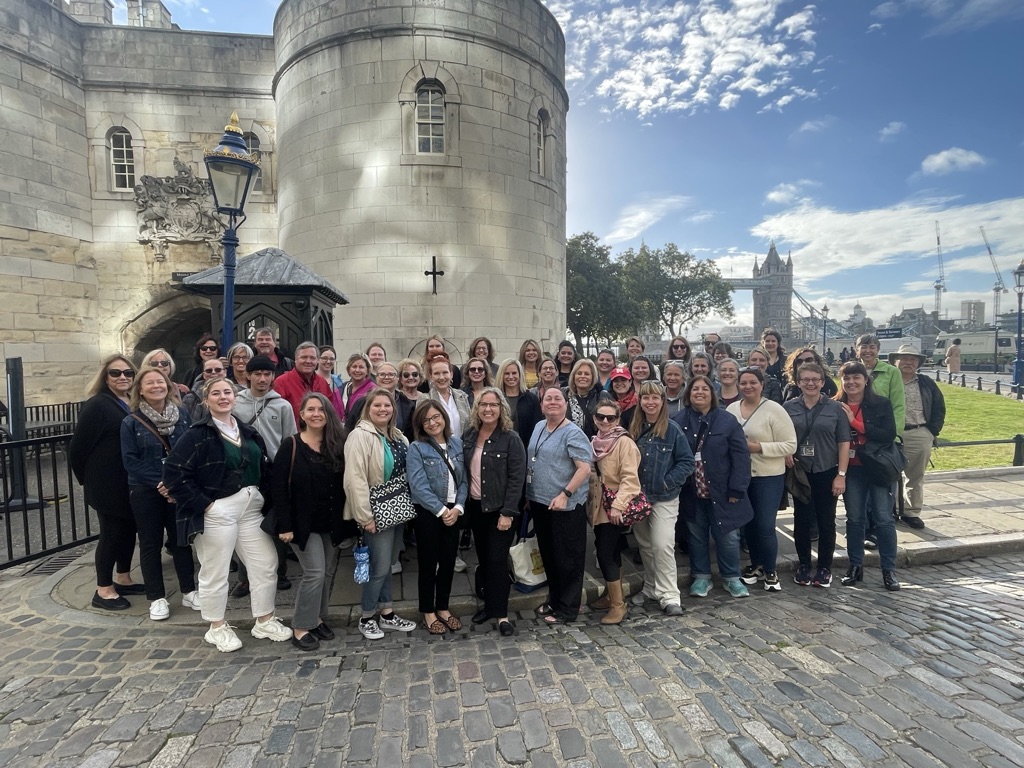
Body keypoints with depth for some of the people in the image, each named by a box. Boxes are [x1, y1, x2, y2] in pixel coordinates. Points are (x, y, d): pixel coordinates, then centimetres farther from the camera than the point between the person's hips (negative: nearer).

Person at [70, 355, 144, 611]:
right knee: (111, 533, 2)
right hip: (108, 484, -7)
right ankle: (103, 590, 15)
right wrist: (88, 479, -4)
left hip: (131, 482, 7)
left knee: (129, 529, 15)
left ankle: (123, 580, 30)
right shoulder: (97, 405, -14)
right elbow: (78, 447, -13)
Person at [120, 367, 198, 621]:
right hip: (145, 492, -2)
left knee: (181, 540, 10)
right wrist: (159, 483, -16)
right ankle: (157, 598, 19)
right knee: (150, 543, 7)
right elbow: (130, 460, -8)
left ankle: (189, 591, 22)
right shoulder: (131, 422, -4)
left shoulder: (182, 416, 2)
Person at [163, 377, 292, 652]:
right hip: (216, 512, -6)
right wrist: (202, 503, -17)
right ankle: (217, 628, 28)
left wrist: (263, 497, 3)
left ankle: (265, 621, 26)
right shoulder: (197, 434, -9)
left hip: (251, 509, 6)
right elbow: (173, 472, -15)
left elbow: (265, 469, 16)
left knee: (266, 565, 9)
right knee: (215, 572, 8)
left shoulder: (249, 432, 10)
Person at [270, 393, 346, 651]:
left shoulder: (337, 445, 1)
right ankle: (300, 628, 10)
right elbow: (278, 485, -11)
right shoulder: (292, 446, -9)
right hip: (303, 523, -4)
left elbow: (343, 484, 3)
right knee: (315, 573, -7)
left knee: (329, 573, 11)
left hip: (332, 523, 4)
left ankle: (317, 619, 29)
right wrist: (284, 524, -15)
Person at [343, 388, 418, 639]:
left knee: (386, 564, 17)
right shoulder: (360, 436, -16)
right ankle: (366, 618, 17)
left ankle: (386, 614, 29)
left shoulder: (398, 437, 10)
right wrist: (365, 516, -23)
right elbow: (355, 479, -22)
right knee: (380, 566, -2)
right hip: (377, 513, -7)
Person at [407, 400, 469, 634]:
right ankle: (428, 612, 24)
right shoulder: (417, 448, -10)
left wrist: (458, 507, -9)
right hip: (428, 513, -4)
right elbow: (419, 486, -17)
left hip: (453, 512, 4)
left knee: (448, 561, 13)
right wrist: (441, 510, -17)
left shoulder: (457, 444, 4)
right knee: (428, 563, 7)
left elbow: (464, 480, 3)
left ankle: (443, 608, 31)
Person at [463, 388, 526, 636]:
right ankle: (489, 604, 30)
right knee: (483, 558, 15)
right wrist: (462, 503, 5)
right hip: (475, 507, 6)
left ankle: (501, 613, 10)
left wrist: (507, 512, -19)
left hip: (500, 509, -5)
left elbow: (517, 478, -15)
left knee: (497, 559, -3)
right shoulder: (469, 435, 3)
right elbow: (462, 471, 10)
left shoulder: (510, 438, -13)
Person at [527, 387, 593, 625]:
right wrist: (530, 495, 15)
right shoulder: (538, 427, 10)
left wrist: (565, 494, -25)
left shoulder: (573, 433, -13)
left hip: (565, 506, -8)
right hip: (540, 503, 8)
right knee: (548, 555, 19)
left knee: (567, 558, 5)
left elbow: (585, 468, -19)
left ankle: (568, 609, 19)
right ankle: (554, 600, 35)